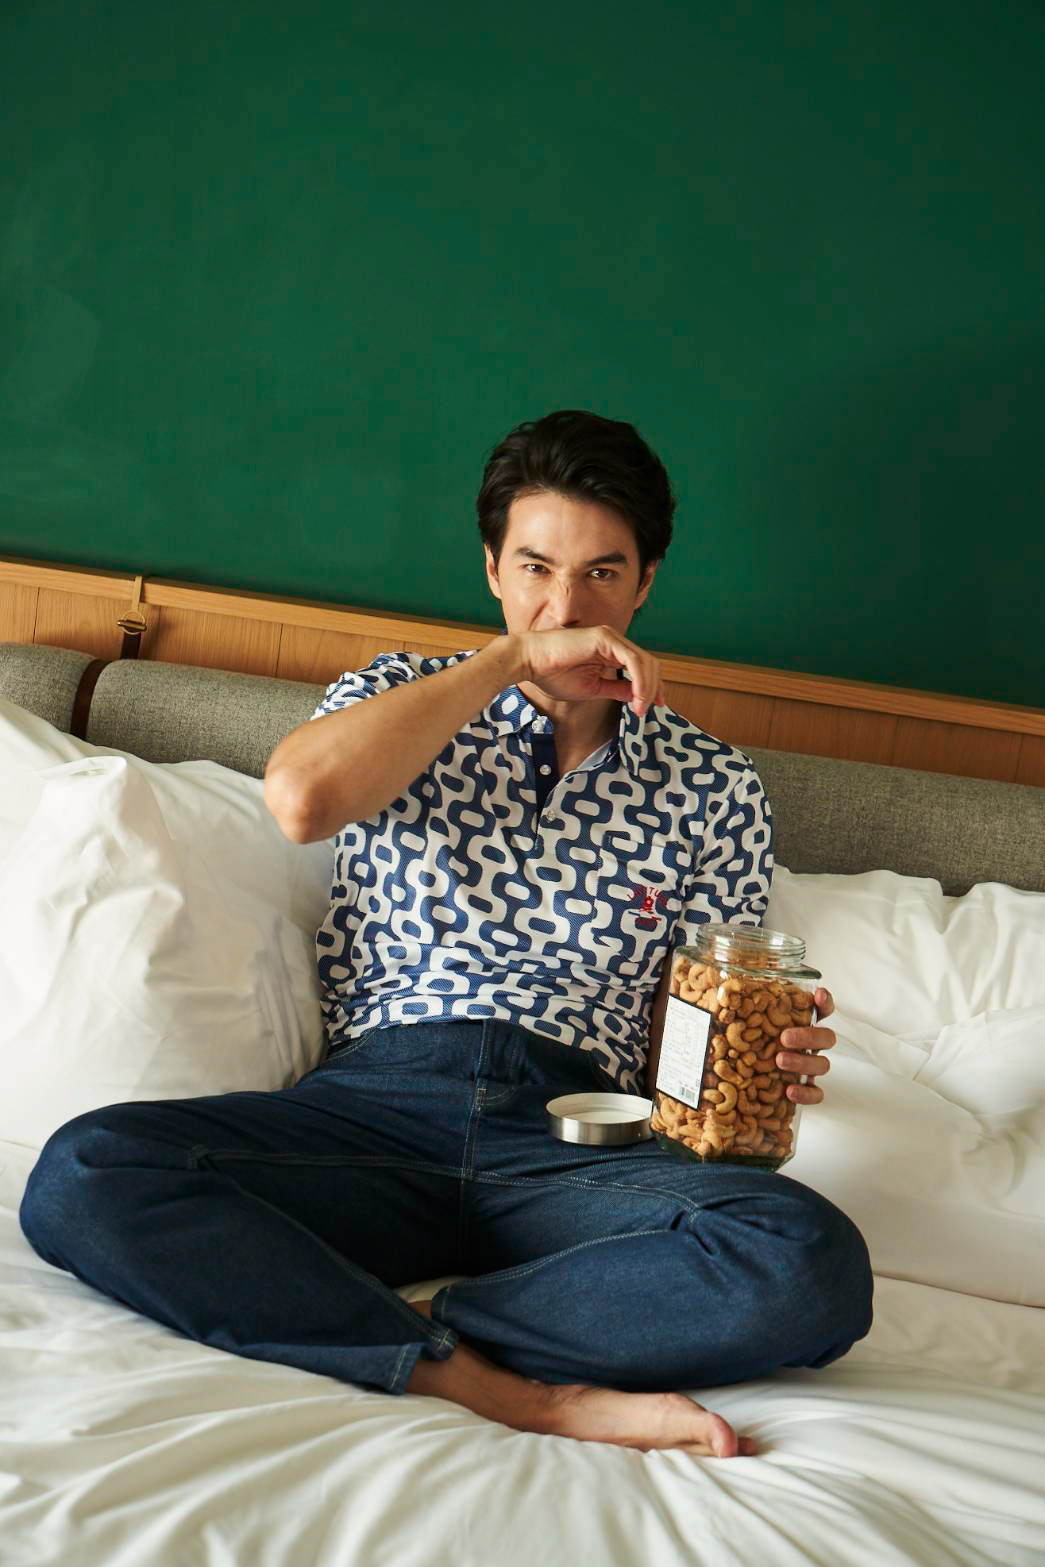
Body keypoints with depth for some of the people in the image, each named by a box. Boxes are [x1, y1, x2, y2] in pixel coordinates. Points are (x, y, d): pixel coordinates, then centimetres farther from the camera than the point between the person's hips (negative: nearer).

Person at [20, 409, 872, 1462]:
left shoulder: (713, 789, 16)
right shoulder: (399, 703, 16)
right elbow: (302, 799, -10)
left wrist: (762, 1073, -10)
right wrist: (512, 657, -4)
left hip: (578, 1138, 0)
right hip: (373, 1102, 0)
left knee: (817, 1267, -31)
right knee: (82, 1176, -29)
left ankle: (401, 1332, -22)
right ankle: (524, 1393, -29)